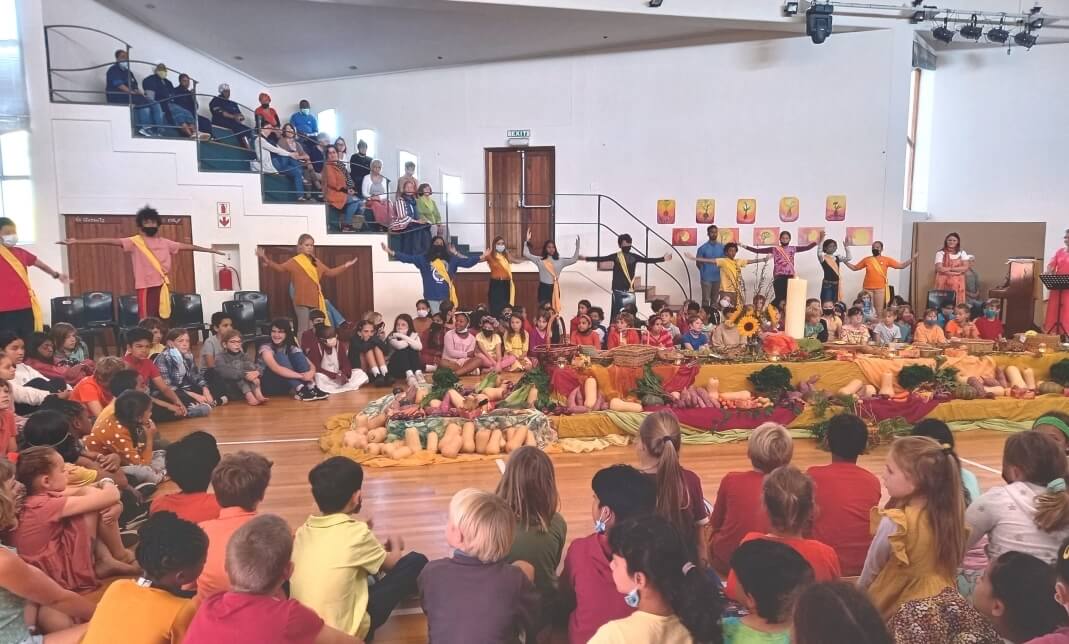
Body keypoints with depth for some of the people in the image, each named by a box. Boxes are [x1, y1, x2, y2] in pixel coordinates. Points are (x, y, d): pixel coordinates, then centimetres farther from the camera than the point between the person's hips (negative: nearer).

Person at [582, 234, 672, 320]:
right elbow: (601, 258, -7)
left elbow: (647, 260, 1)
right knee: (616, 313, -1)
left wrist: (663, 259, -5)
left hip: (630, 290, 2)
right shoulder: (615, 256, -1)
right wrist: (586, 258, -15)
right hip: (618, 289, -2)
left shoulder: (634, 256, 5)